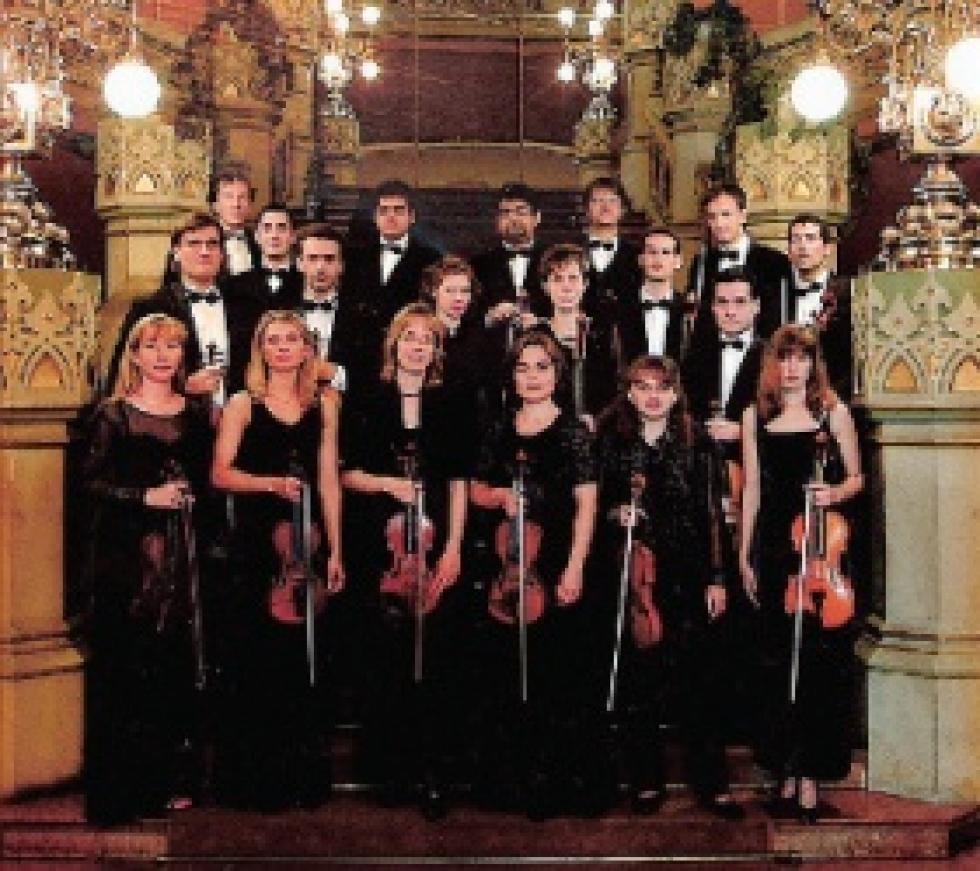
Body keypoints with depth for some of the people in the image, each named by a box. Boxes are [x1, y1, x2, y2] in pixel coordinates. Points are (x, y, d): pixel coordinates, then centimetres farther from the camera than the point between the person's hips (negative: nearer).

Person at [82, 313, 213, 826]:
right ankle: (125, 787, 5)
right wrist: (146, 496, -15)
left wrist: (188, 493, 0)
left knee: (177, 661, 4)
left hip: (180, 553, 3)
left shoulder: (195, 415, 12)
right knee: (126, 665, -3)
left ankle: (174, 777, 14)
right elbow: (91, 482, -5)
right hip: (125, 553, -3)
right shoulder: (113, 415, 2)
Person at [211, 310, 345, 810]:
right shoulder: (243, 405, 3)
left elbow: (328, 479, 8)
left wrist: (335, 550, 4)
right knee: (258, 655, -1)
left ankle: (306, 777, 15)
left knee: (307, 653, 4)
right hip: (256, 537, -2)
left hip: (309, 540, 2)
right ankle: (257, 778, 10)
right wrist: (272, 483, -17)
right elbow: (221, 474, -2)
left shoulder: (323, 404, 10)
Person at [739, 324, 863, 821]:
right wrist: (744, 555, 8)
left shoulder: (833, 412, 2)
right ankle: (787, 770, 16)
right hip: (772, 547, 2)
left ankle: (810, 774, 6)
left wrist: (836, 493, -15)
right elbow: (752, 489, 10)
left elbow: (856, 477, 7)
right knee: (777, 662, 5)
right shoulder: (756, 416, 8)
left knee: (819, 662, -2)